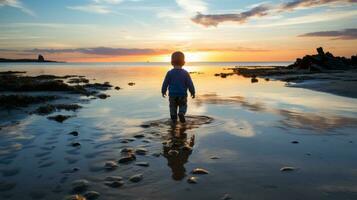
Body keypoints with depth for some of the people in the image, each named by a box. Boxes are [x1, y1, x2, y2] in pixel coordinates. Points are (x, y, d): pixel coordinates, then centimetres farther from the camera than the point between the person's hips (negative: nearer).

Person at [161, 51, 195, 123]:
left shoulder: (169, 73, -6)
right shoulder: (185, 73, -7)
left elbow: (165, 83, 0)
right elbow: (190, 84, -5)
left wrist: (163, 91, 15)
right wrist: (192, 92, 8)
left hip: (172, 94, 1)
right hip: (182, 95, 0)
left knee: (173, 106, 15)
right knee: (183, 106, 14)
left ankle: (174, 117, 4)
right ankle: (181, 113, -13)